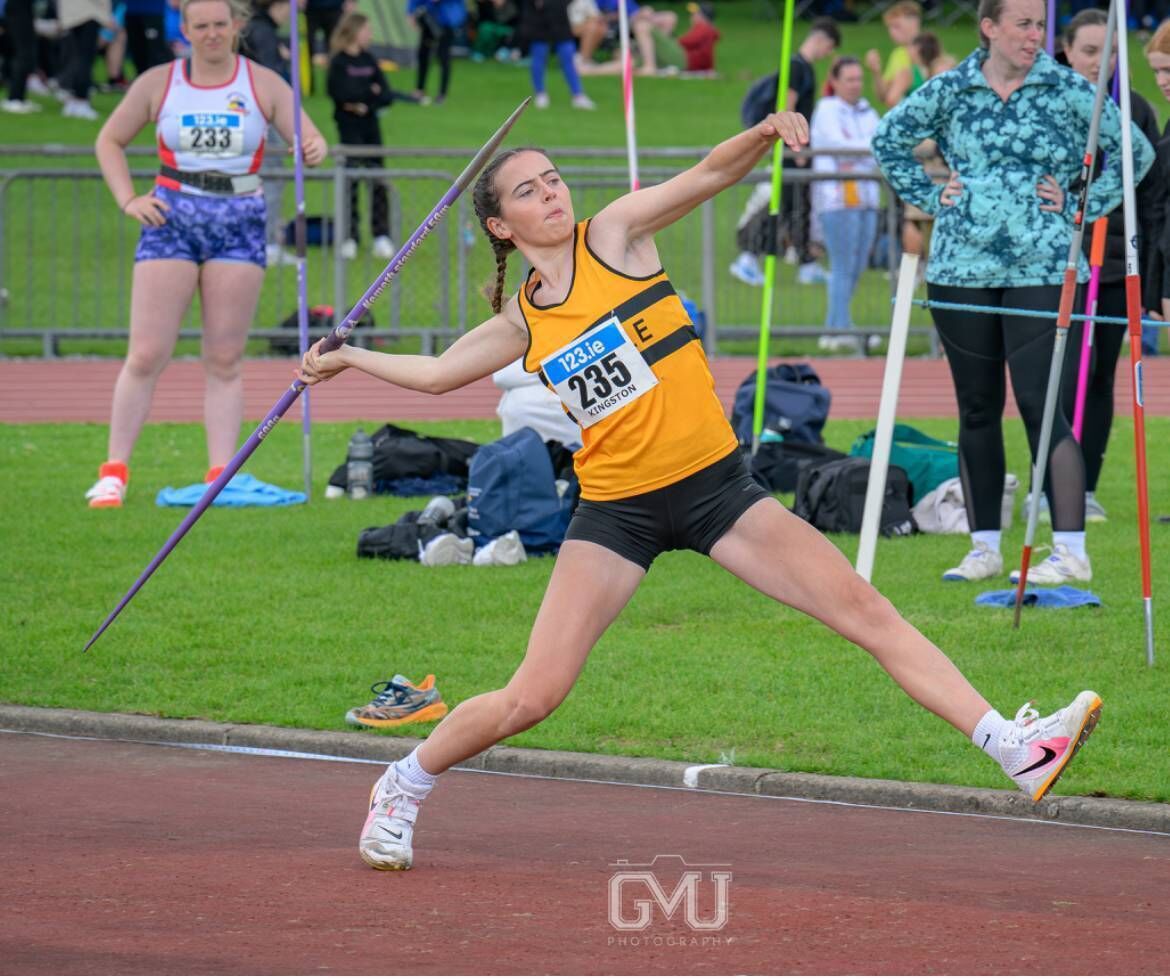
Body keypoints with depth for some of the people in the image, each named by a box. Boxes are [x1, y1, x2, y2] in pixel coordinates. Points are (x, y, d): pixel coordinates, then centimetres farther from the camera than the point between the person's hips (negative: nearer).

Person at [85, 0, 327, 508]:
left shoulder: (263, 84, 4)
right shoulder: (158, 83, 4)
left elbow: (309, 139, -1)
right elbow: (110, 141, 13)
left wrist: (313, 150, -26)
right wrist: (128, 200, -1)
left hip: (240, 224, 0)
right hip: (171, 220, 0)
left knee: (224, 359, 2)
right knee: (146, 354, -5)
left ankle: (221, 477, 3)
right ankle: (114, 471, -1)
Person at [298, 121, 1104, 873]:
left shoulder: (614, 237, -2)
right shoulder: (522, 322, 5)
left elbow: (709, 175, -16)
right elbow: (436, 373, 23)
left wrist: (765, 134, -33)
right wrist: (348, 358, 22)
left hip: (717, 486, 0)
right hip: (617, 509, 0)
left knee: (867, 612, -10)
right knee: (532, 698, -5)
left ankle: (1017, 750, -12)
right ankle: (401, 789, 19)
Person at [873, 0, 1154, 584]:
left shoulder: (1067, 91, -1)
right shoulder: (950, 91, 4)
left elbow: (1134, 150, 5)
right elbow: (889, 138, 19)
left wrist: (1080, 206, 0)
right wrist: (929, 197, 10)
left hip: (1040, 272, -3)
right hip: (961, 270, 3)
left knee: (1040, 405, -10)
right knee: (977, 410, 8)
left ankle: (1071, 551, -9)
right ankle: (983, 548, 16)